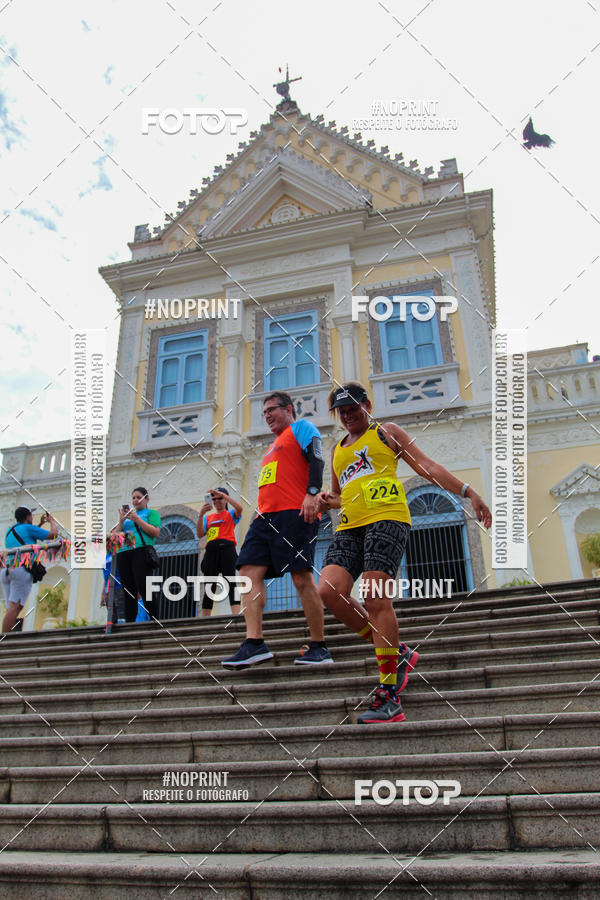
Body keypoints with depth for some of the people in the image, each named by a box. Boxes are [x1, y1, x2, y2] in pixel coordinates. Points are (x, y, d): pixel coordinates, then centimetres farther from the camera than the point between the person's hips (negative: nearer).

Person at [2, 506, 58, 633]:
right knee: (15, 607, -14)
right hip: (22, 569, -8)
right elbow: (53, 534, 5)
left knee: (11, 608, 5)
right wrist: (52, 521, 23)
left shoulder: (10, 531, 23)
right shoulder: (28, 528, 2)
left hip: (6, 570, 8)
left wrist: (40, 523, 43)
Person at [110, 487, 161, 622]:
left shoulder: (151, 513, 13)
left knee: (144, 589, -16)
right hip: (123, 554, 5)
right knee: (128, 592, 1)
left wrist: (136, 519, -6)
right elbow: (114, 536, 19)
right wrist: (121, 521, 3)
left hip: (141, 551, -5)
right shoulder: (127, 515, 27)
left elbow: (155, 532, -4)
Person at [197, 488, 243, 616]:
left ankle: (236, 614, -26)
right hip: (211, 549, 3)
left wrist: (223, 494, -9)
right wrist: (201, 514, 0)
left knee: (230, 580, -17)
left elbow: (239, 508, -8)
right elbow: (200, 534, 11)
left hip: (227, 548, -3)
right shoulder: (208, 517, 24)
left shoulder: (230, 514, 16)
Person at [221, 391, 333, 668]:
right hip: (266, 516, 9)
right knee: (250, 571, -6)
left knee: (302, 577, -10)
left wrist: (312, 493, -21)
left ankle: (319, 647, -1)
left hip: (294, 513, -9)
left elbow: (316, 458, -8)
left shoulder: (301, 427, 7)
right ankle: (254, 643, -9)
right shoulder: (274, 446, 32)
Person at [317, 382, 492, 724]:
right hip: (349, 526, 6)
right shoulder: (337, 449, 30)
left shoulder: (387, 432, 14)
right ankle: (398, 653, 2)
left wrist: (468, 492, -4)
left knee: (376, 598, -18)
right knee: (329, 590, -16)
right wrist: (326, 500, 12)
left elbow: (427, 467, 7)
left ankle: (390, 697, -13)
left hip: (386, 517, -6)